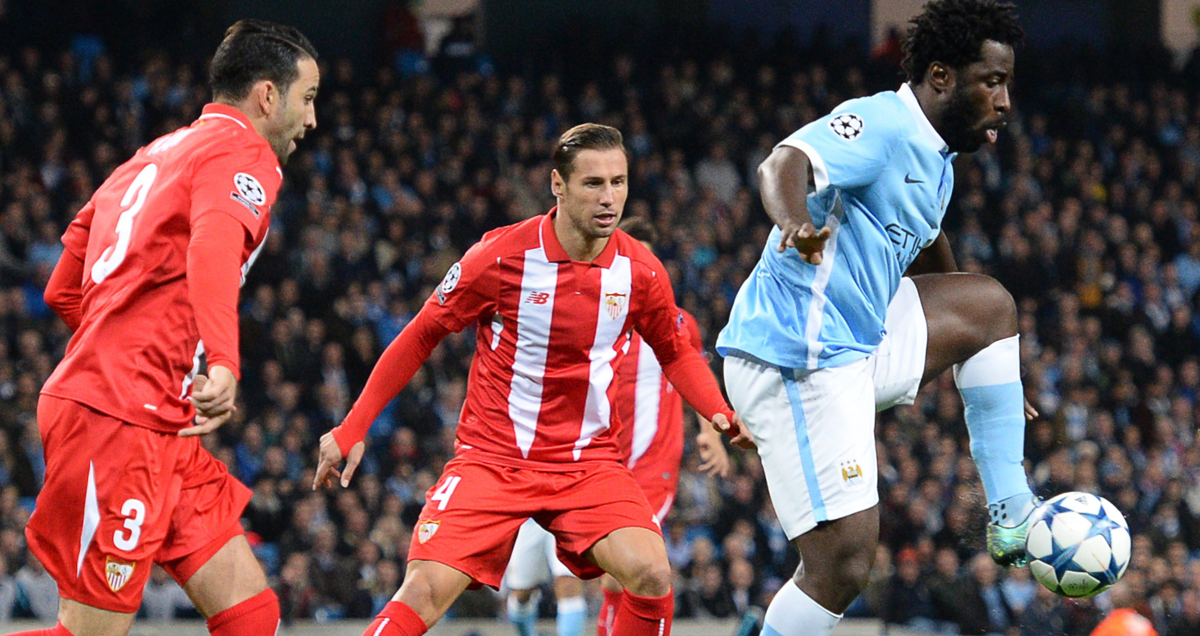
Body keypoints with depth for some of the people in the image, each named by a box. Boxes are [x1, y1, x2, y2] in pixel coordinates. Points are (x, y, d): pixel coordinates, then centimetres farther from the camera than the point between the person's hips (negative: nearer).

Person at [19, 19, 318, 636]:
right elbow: (214, 245, -29)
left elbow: (63, 291, 27)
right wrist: (223, 365, -44)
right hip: (119, 422, -10)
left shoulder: (154, 156, 23)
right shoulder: (243, 154, -5)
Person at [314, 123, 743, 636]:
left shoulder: (640, 271, -3)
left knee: (651, 575, -21)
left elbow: (676, 353, 16)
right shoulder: (502, 256, -11)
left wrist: (720, 414, -3)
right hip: (491, 458, -2)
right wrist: (352, 430, 2)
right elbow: (421, 337, 2)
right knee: (424, 593, -20)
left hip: (588, 464, 2)